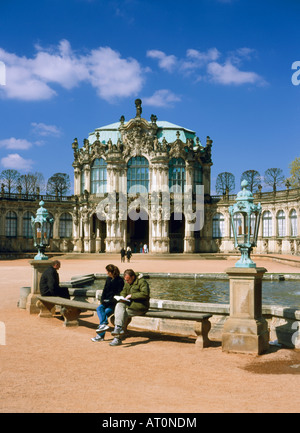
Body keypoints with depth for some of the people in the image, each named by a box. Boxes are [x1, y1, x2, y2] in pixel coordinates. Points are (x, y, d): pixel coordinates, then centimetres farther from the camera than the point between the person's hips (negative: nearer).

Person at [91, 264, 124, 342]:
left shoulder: (120, 280, -9)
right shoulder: (108, 279, 13)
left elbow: (119, 294, -11)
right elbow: (105, 291, 15)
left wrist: (109, 300, -17)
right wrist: (102, 299, -1)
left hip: (114, 302, -7)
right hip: (107, 301, 7)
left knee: (106, 312, -26)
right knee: (99, 308, -22)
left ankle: (100, 335, -26)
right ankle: (104, 324, -41)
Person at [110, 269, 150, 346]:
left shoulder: (142, 282, -11)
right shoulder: (127, 283, 14)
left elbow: (145, 294, -22)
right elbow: (123, 292, 23)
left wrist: (131, 296, -20)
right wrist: (123, 298, -1)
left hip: (140, 306, -7)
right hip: (129, 304, 7)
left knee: (122, 313, -23)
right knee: (119, 305, -21)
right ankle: (118, 328, -27)